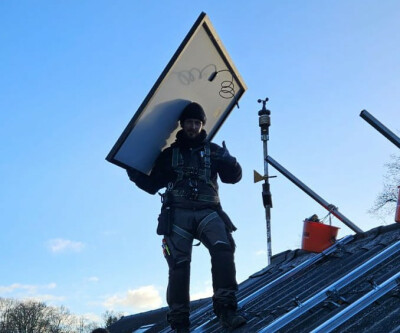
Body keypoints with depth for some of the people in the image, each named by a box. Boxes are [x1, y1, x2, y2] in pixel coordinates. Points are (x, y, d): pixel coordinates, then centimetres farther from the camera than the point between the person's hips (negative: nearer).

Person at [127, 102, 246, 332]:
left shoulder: (213, 151, 18)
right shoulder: (169, 154, 18)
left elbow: (233, 177, 9)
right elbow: (153, 184, 20)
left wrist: (229, 162, -11)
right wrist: (135, 174, 5)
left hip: (207, 212, 0)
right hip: (178, 214, 0)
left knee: (223, 249, -26)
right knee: (179, 264, -11)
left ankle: (226, 309, -28)